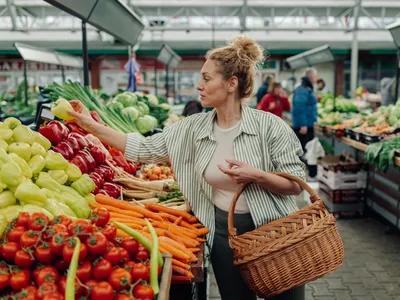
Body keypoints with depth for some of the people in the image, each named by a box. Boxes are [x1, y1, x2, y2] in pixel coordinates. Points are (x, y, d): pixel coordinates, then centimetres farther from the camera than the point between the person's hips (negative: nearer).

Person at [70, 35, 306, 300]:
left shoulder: (269, 126, -13)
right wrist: (90, 125, 0)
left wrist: (255, 175, -27)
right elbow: (144, 149, 2)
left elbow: (297, 184, -10)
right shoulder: (192, 128, -1)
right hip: (223, 231, 3)